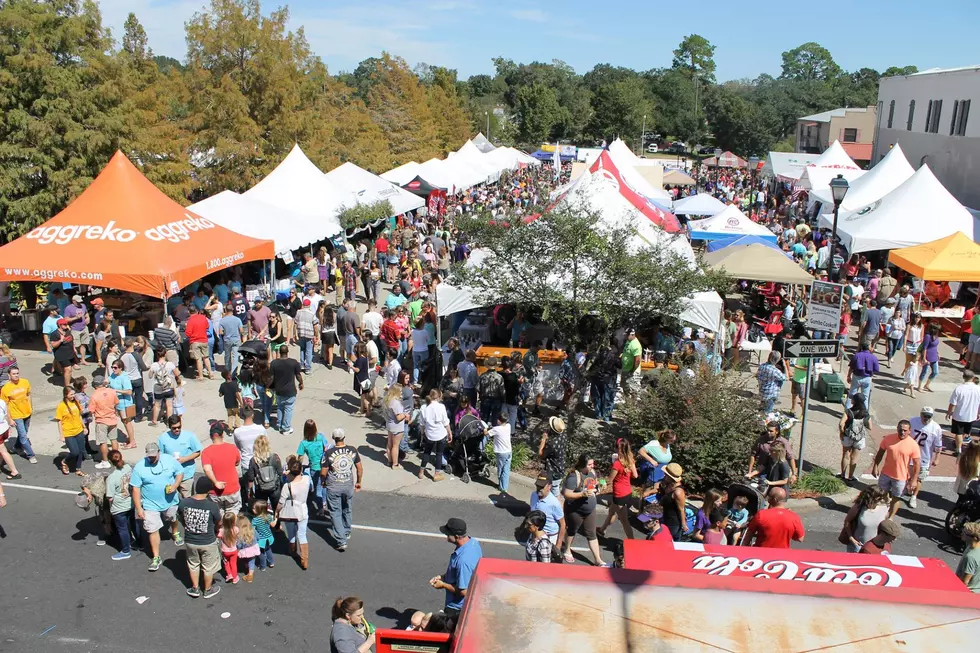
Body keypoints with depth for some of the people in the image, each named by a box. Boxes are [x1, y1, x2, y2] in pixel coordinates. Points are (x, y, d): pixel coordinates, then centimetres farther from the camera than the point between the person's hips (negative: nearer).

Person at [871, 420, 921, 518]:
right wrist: (875, 466, 1)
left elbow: (916, 464, -12)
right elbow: (880, 453, 3)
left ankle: (890, 518, 32)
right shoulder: (888, 438, -11)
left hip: (901, 477, -3)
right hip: (885, 473, 3)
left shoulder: (913, 445, -18)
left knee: (896, 498, 13)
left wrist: (914, 479, -12)